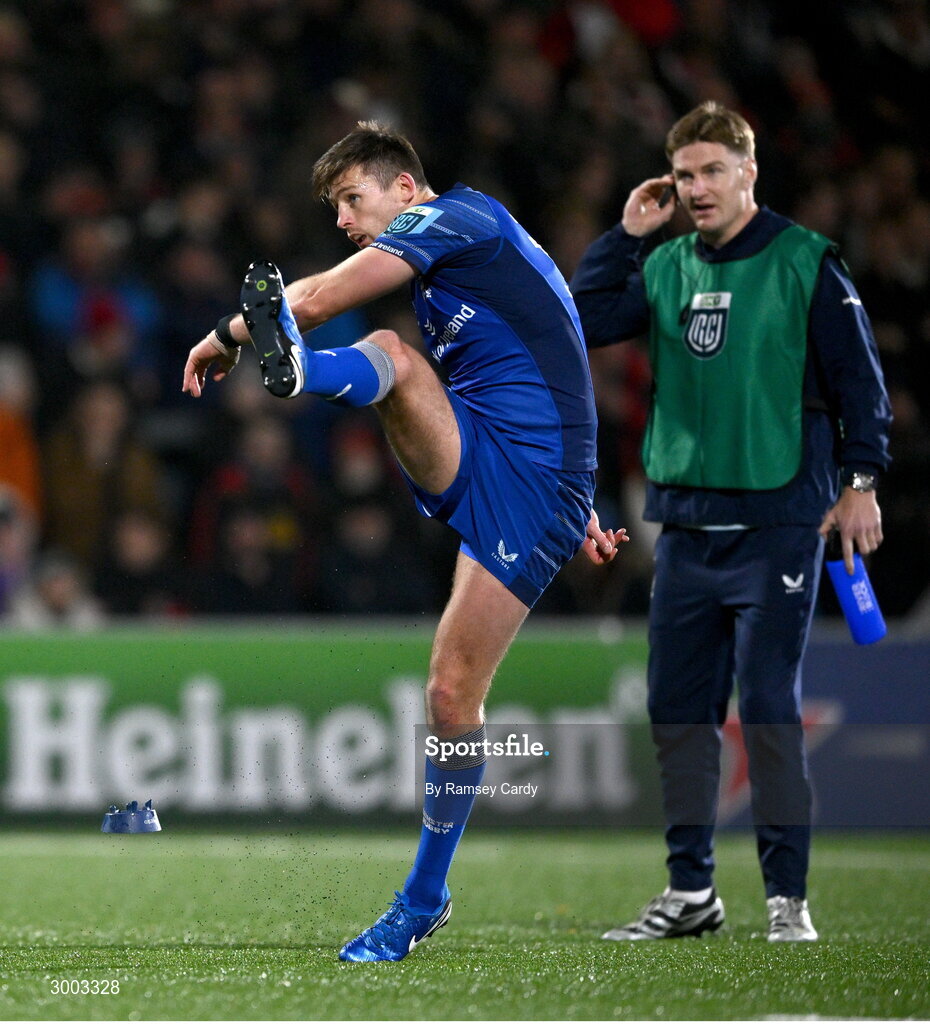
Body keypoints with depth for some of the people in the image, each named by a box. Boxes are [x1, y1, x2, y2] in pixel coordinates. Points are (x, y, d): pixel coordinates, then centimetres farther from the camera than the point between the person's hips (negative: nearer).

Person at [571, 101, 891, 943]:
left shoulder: (806, 263, -3)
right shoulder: (665, 268, 11)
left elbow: (858, 374, -1)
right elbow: (578, 327, 5)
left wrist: (861, 479, -5)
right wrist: (626, 234, 2)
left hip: (777, 522, -5)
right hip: (686, 520, 5)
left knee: (770, 708, -7)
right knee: (679, 710, 6)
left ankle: (788, 895, -1)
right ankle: (690, 890, 14)